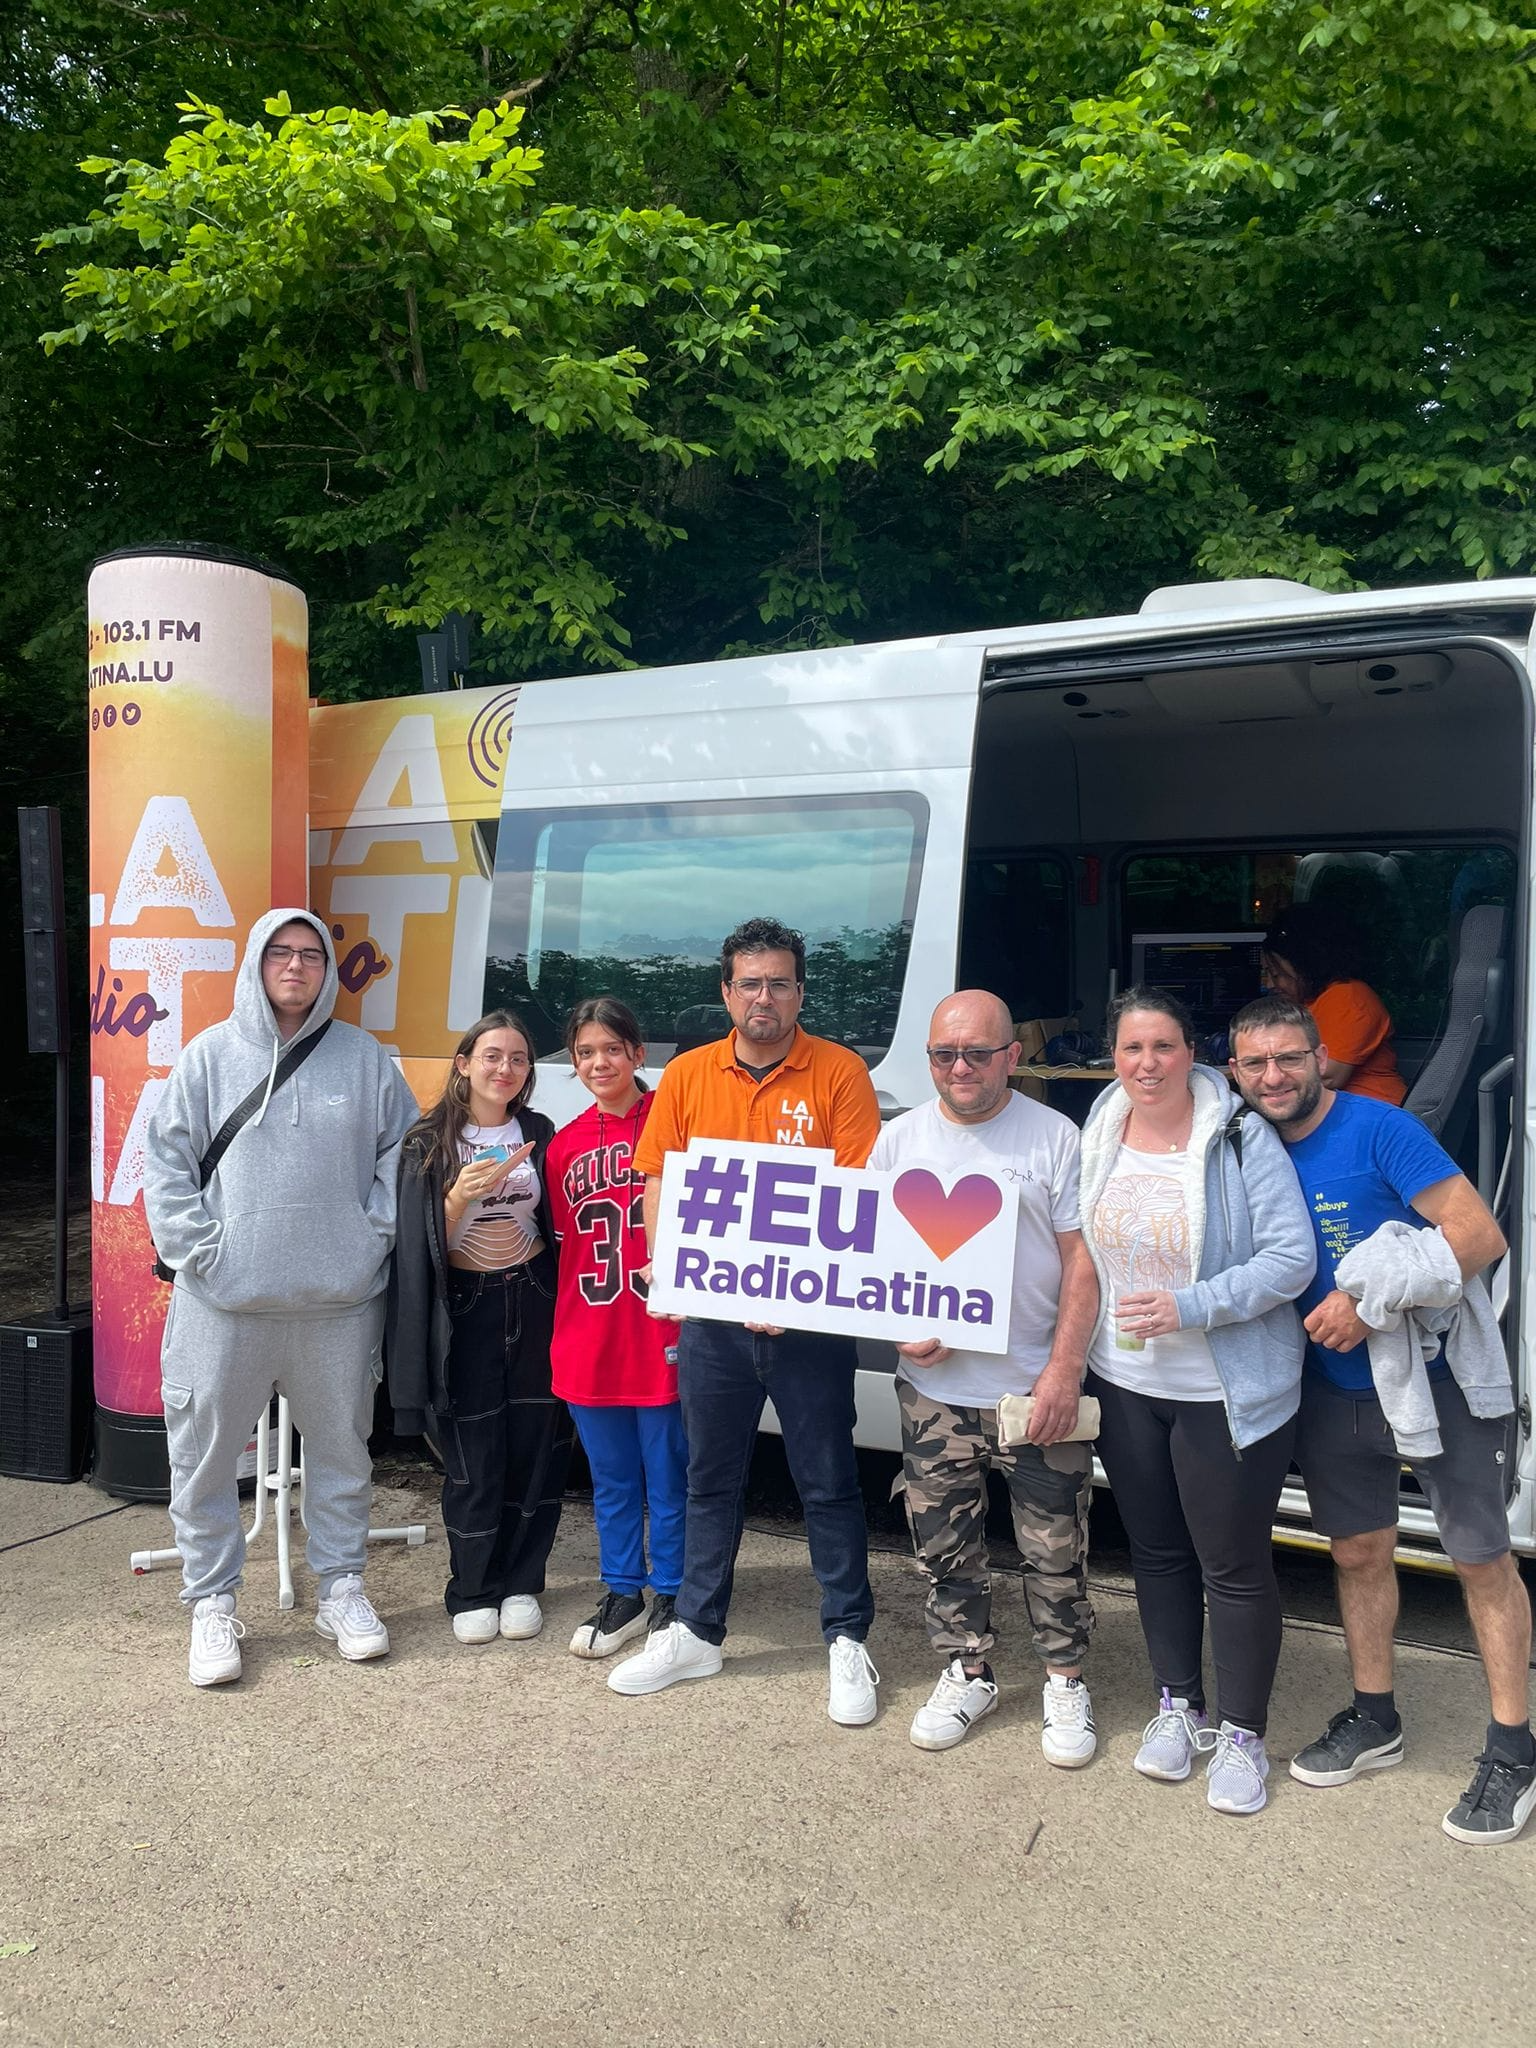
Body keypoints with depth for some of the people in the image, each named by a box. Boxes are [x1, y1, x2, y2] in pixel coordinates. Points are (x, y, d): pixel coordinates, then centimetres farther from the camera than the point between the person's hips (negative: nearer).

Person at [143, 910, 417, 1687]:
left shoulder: (363, 1056, 2)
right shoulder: (211, 1054, 0)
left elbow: (401, 1154, 6)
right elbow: (167, 1160, 0)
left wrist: (376, 1236, -3)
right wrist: (198, 1248, -8)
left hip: (340, 1300, 1)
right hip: (224, 1301, -1)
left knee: (341, 1449, 13)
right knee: (205, 1453, 6)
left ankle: (341, 1586, 30)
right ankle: (212, 1602, 23)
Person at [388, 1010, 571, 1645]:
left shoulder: (538, 1133, 6)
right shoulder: (430, 1143, -2)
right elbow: (422, 1241, -6)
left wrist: (560, 1302, -4)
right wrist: (460, 1196, -22)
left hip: (531, 1301, 2)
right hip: (464, 1309, -2)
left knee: (535, 1452, 5)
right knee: (473, 1461, 2)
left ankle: (520, 1585, 21)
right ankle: (473, 1594, 18)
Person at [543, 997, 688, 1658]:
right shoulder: (564, 1145, 9)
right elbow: (564, 1244, 14)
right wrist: (565, 1331, 9)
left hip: (661, 1338, -4)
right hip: (588, 1345, 4)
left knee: (668, 1479, 9)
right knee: (611, 1481, 17)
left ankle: (669, 1596, 26)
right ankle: (623, 1593, 32)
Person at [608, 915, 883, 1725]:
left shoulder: (839, 1073, -6)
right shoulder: (686, 1077, 4)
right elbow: (658, 1184, 7)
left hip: (807, 1316, -3)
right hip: (711, 1315, 3)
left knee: (828, 1481, 8)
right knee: (710, 1477, 16)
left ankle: (847, 1642, 23)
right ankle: (695, 1633, 31)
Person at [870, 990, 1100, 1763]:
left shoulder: (1052, 1137, -4)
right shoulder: (899, 1139, 5)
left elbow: (1080, 1263, -5)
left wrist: (1064, 1370, -12)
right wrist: (898, 1329, -6)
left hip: (1036, 1389, -3)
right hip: (933, 1389, 3)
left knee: (1055, 1550, 6)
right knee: (944, 1547, 13)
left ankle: (1065, 1683, 26)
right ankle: (966, 1673, 32)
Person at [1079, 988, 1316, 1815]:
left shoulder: (1242, 1140, -15)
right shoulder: (1097, 1140, 1)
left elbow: (1291, 1258, -18)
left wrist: (1191, 1306, -26)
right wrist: (1073, 1361, 6)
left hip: (1227, 1392, -5)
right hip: (1124, 1384, 5)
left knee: (1234, 1566, 6)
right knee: (1156, 1550, 18)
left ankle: (1240, 1734, 24)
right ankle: (1177, 1705, 36)